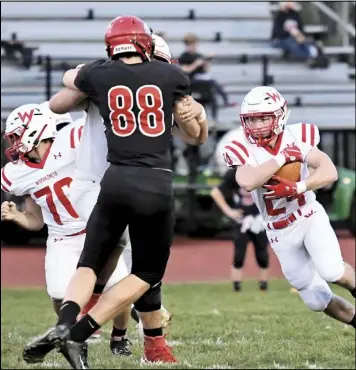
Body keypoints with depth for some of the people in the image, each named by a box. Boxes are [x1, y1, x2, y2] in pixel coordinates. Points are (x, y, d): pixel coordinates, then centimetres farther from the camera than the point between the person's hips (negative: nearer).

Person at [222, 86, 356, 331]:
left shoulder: (297, 137, -12)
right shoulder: (243, 150, -14)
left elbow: (330, 172, -24)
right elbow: (247, 182, -37)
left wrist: (296, 187, -37)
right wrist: (282, 158, -34)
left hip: (311, 217, -1)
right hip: (281, 233, 1)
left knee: (331, 272, -25)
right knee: (317, 299, 3)